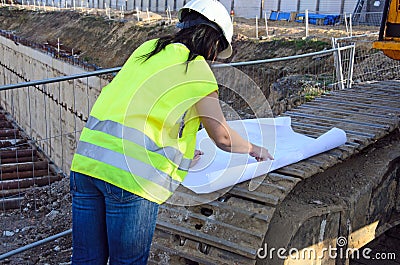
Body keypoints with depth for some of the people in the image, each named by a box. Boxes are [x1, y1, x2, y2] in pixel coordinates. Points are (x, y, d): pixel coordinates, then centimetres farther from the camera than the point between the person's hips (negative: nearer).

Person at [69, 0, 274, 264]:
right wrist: (255, 149, 27)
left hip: (86, 161, 7)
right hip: (131, 174, -6)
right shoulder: (197, 70, 1)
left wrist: (179, 150, 40)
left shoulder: (146, 49, 20)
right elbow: (223, 138, 6)